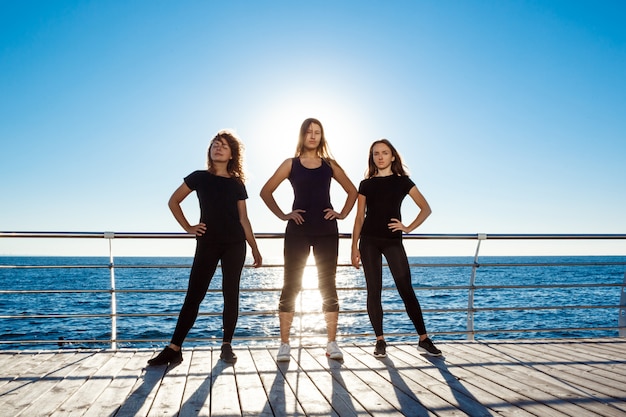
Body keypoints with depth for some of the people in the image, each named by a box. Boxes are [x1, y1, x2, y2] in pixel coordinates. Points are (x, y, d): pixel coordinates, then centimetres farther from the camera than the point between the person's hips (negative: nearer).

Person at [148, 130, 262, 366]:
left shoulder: (237, 184, 7)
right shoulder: (199, 177, 5)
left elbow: (244, 219, 9)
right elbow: (173, 201, 11)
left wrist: (255, 248, 7)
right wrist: (187, 227, 2)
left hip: (235, 244, 1)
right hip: (207, 243, -1)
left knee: (231, 294, 3)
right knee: (194, 295, -2)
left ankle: (227, 346, 14)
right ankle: (174, 349, 2)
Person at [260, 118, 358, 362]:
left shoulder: (329, 164, 10)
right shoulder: (291, 164, 6)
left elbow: (352, 191, 18)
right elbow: (266, 192, 7)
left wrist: (342, 214, 5)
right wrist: (282, 215, -2)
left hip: (327, 232, 2)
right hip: (298, 231, -1)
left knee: (328, 286, 3)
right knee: (291, 286, -1)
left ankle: (332, 344, 10)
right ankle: (284, 344, 5)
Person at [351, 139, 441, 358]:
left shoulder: (402, 181, 6)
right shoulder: (366, 184, 9)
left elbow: (426, 208, 6)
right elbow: (359, 218, 7)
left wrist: (409, 228, -6)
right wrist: (354, 247, 2)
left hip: (393, 241, -1)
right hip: (369, 241, 1)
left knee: (406, 289, -5)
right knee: (373, 291, 1)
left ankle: (424, 339, 4)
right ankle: (380, 341, 10)